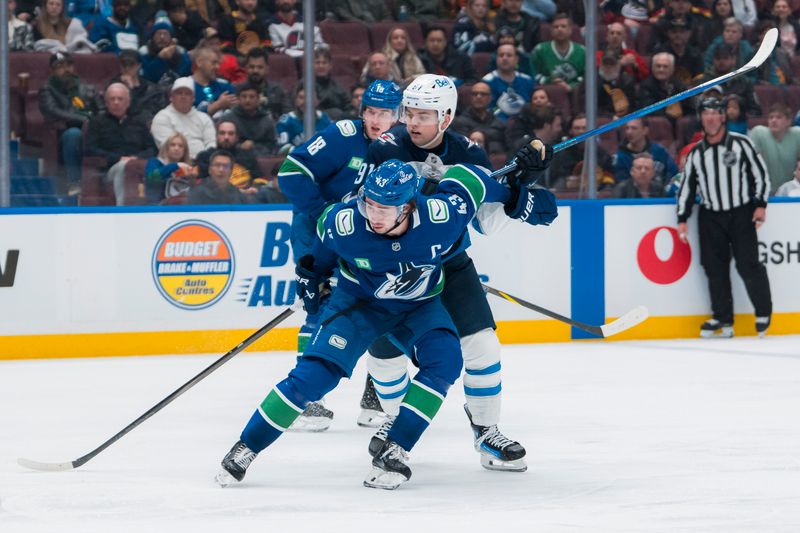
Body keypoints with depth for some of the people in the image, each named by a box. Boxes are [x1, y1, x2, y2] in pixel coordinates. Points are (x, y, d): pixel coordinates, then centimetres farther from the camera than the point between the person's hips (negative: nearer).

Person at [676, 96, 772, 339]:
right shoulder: (696, 153, 9)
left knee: (748, 264, -10)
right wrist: (682, 219, 7)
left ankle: (763, 313, 6)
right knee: (715, 268, 0)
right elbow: (686, 186, 13)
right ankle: (723, 319, 7)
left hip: (741, 214, -4)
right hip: (710, 218, 4)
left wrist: (760, 205, -9)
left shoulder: (741, 144, -1)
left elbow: (761, 173, 0)